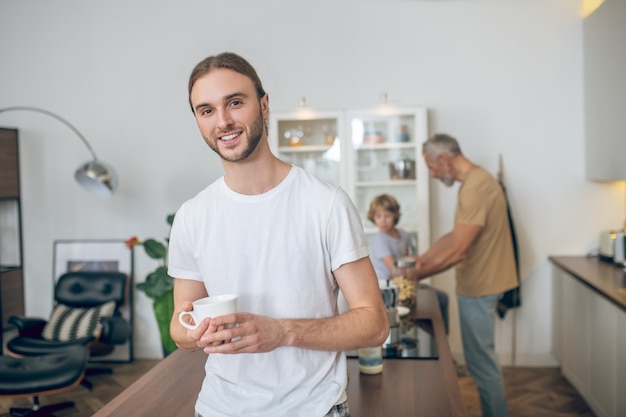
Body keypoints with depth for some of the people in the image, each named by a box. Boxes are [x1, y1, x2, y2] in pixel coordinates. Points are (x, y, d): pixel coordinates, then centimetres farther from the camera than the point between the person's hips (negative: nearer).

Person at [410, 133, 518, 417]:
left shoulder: (476, 186, -23)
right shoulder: (475, 181, 10)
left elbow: (457, 251, -25)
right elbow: (455, 235, 14)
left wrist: (415, 275, -16)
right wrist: (419, 260, 10)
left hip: (478, 288, -10)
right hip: (479, 284, 10)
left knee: (481, 363, 3)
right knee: (482, 360, 20)